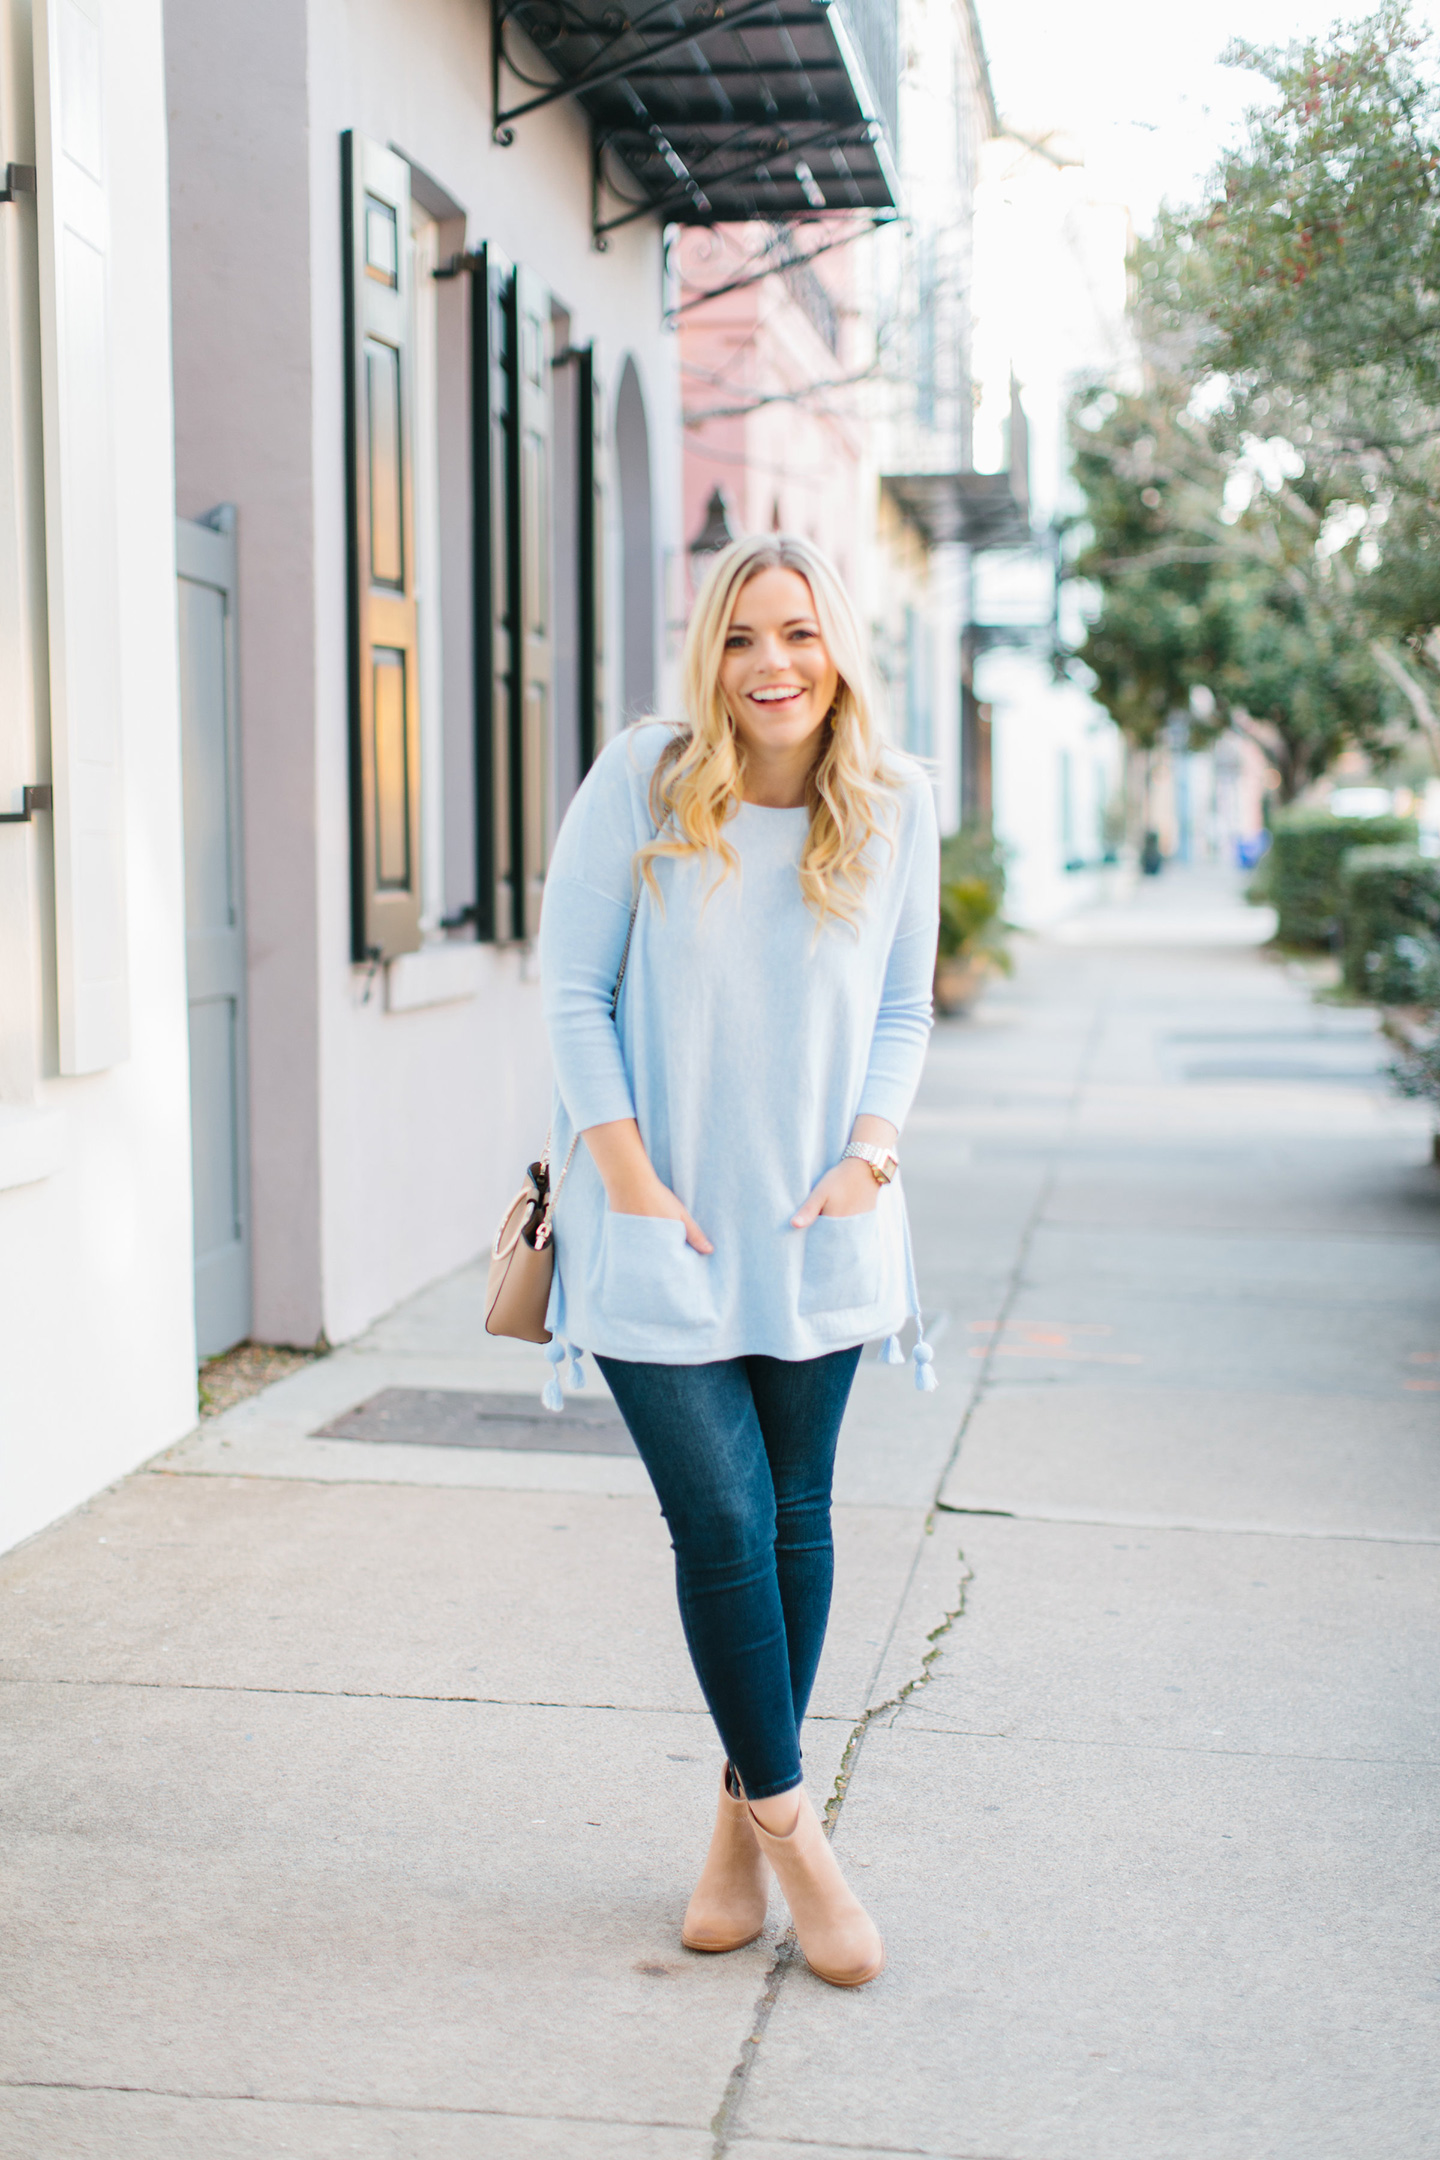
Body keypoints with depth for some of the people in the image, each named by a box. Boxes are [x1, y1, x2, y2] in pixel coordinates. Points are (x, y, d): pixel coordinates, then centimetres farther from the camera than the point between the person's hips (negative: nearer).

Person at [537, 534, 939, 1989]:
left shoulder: (895, 805, 1)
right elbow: (574, 992, -5)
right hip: (662, 1234, -3)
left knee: (795, 1522, 9)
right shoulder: (641, 782, -8)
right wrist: (633, 1179, -12)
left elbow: (903, 1012, 9)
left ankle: (743, 1816, 26)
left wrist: (867, 1156, -5)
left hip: (816, 1230, 3)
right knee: (722, 1526, -4)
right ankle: (789, 1828, 12)